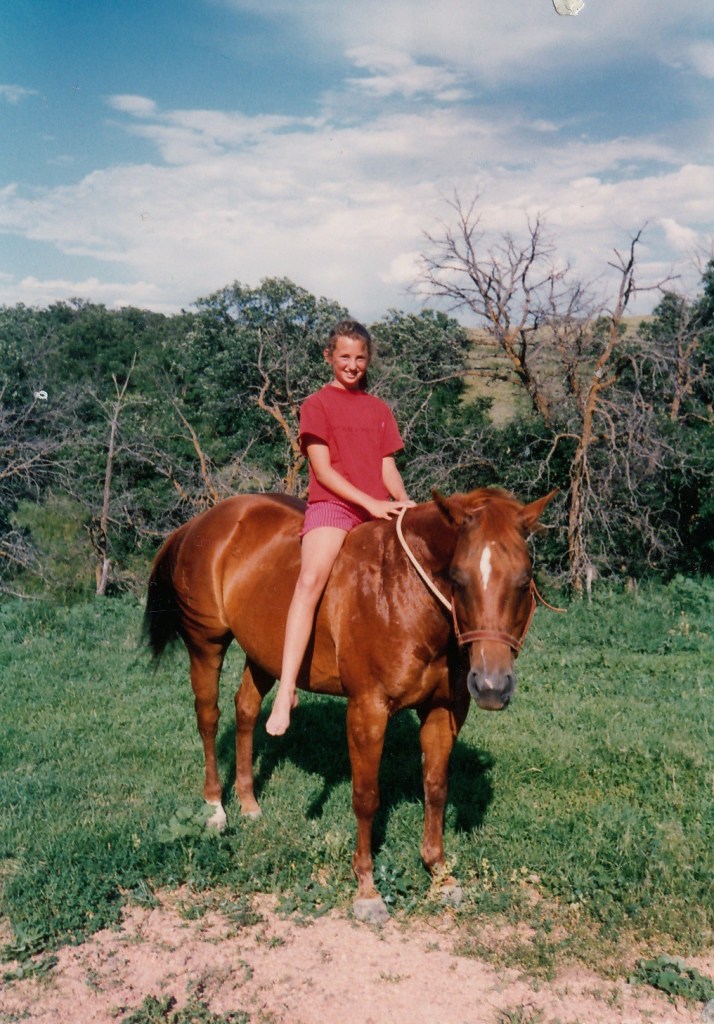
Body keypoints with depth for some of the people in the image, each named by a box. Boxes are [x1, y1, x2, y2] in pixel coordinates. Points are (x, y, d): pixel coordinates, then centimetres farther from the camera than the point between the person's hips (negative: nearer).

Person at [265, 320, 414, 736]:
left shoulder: (380, 409, 20)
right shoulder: (317, 405, 6)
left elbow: (388, 467, 15)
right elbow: (323, 469, -4)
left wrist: (404, 501, -6)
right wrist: (370, 502, -13)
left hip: (380, 509, 6)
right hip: (331, 504, -5)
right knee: (311, 580, -29)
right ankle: (287, 690, -33)